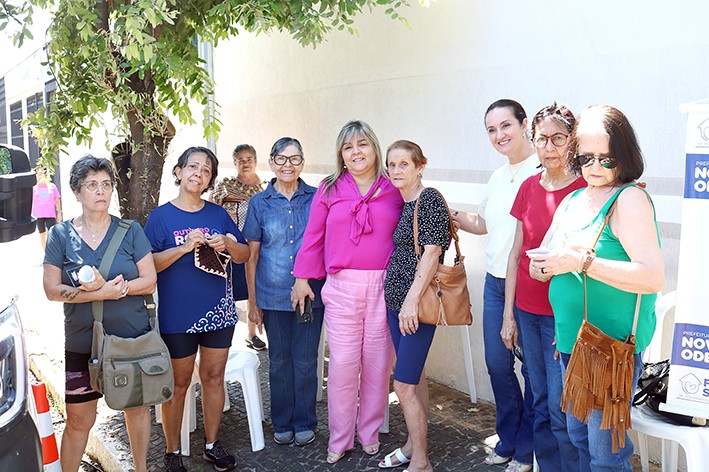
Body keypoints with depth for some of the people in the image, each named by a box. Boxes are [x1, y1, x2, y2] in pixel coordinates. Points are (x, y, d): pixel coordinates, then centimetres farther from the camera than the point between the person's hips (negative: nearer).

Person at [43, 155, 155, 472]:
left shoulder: (130, 231, -1)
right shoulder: (60, 234, -1)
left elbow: (150, 281, -5)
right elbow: (52, 289, -5)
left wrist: (105, 286, -19)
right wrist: (100, 294, -18)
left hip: (133, 339, 1)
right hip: (82, 343, -1)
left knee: (137, 407, 14)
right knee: (79, 420, 4)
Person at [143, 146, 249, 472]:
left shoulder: (218, 214, 6)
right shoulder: (161, 216, -3)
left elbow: (244, 255, 7)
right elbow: (149, 264, -10)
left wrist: (226, 244, -13)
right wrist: (185, 247, -22)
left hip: (218, 311, 3)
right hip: (177, 315, -3)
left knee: (214, 377, 12)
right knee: (178, 384, 7)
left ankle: (212, 445, 29)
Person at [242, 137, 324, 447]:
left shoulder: (316, 198, 1)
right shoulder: (260, 203, 2)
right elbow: (251, 255, 4)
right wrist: (252, 301, 2)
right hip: (273, 294, 1)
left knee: (305, 359, 7)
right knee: (279, 360, 11)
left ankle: (305, 422, 25)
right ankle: (282, 423, 29)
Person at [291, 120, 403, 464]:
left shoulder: (394, 190, 5)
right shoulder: (329, 190, 6)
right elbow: (313, 236, 8)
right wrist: (303, 277, 5)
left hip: (384, 287, 0)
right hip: (341, 287, 0)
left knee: (378, 363, 8)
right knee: (342, 364, 2)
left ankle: (370, 434, 27)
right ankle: (339, 439, 19)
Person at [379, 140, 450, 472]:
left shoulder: (430, 199, -11)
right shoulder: (397, 202, 12)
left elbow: (432, 252, -18)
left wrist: (412, 301, -23)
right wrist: (399, 299, 13)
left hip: (417, 301, -8)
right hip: (396, 299, 8)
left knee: (404, 385, -6)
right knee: (414, 376, 18)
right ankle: (414, 444, 31)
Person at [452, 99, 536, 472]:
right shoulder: (497, 178, 12)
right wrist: (452, 213, 10)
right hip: (495, 283, 7)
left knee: (533, 368, 7)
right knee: (497, 364, 15)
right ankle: (508, 442, 34)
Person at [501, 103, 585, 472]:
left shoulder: (584, 189, -10)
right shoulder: (528, 187, 6)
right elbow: (516, 252, 9)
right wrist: (508, 314, 9)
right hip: (528, 311, 5)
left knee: (561, 409, 1)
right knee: (541, 403, 16)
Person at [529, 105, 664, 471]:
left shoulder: (629, 199, -13)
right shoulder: (572, 201, 12)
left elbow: (653, 277, -24)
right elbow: (537, 267, 14)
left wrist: (582, 261, -26)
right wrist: (544, 266, -9)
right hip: (571, 341, 8)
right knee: (579, 437, 21)